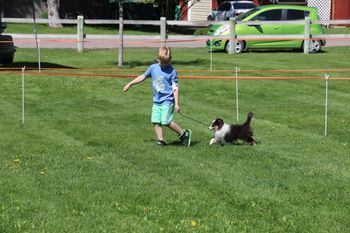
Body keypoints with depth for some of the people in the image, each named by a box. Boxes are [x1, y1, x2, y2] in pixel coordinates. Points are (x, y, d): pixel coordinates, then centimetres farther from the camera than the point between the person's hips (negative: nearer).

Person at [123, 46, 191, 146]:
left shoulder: (172, 71, -7)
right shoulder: (153, 68, 6)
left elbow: (175, 88, -8)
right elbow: (143, 77, 19)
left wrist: (177, 103, -12)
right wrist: (129, 84, 23)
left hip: (168, 101, -6)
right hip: (156, 101, 6)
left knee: (166, 121, -13)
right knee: (156, 121, -1)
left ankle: (184, 133, 1)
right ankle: (161, 140, 5)